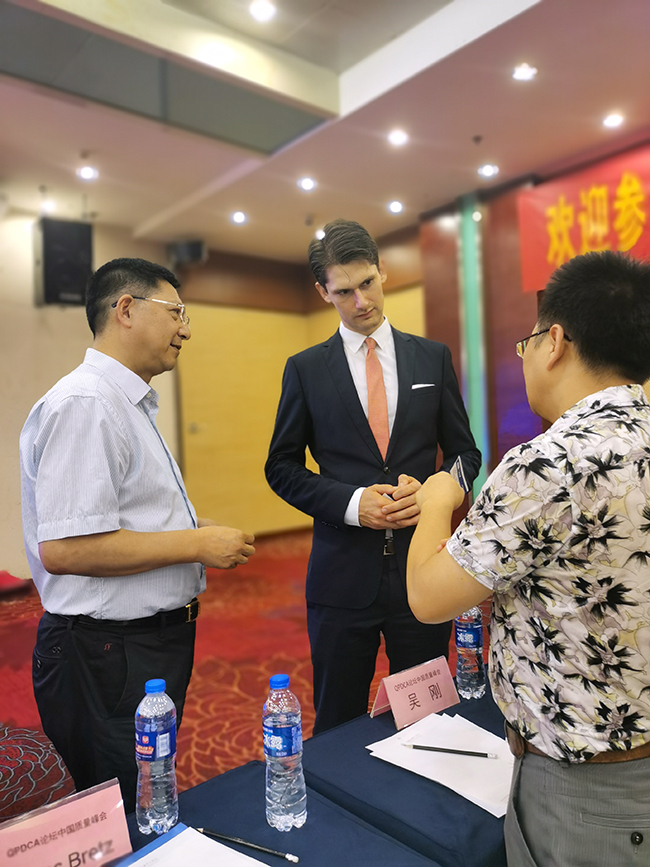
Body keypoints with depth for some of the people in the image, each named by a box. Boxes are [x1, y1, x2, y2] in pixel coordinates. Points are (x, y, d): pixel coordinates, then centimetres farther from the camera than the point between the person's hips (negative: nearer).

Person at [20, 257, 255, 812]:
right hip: (109, 656, -10)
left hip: (153, 641, 10)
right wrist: (196, 544, -21)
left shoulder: (132, 405, 13)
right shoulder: (84, 404, -21)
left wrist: (197, 530, 6)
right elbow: (63, 549, -28)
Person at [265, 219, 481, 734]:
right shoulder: (305, 369, 2)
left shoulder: (433, 358, 5)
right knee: (338, 726, 13)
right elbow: (282, 467, 3)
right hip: (342, 574, -1)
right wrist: (351, 502, -14)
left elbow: (465, 453, 9)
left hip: (422, 566, 1)